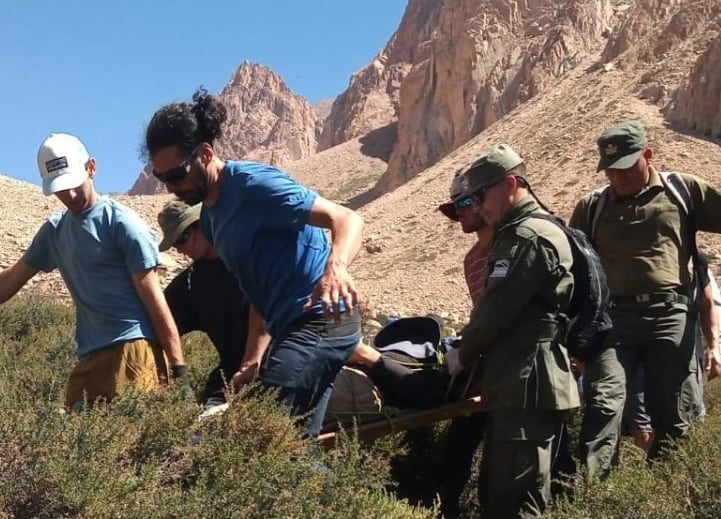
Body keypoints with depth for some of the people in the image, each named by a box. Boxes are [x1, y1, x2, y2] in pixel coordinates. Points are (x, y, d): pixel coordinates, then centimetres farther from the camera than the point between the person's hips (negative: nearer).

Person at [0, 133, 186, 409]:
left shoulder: (123, 223, -5)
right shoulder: (54, 231, 15)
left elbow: (152, 297, -7)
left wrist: (178, 366, -9)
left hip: (132, 347, -7)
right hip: (88, 355, 7)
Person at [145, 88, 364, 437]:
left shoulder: (253, 183, -13)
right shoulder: (210, 216, 15)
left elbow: (347, 219, -23)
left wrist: (335, 267, -43)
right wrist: (254, 354, 12)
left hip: (321, 316, -10)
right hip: (291, 327, 10)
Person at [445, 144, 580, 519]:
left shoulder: (529, 237, -16)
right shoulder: (518, 233, 19)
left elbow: (497, 308, -17)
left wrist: (464, 354, -2)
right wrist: (474, 352, 11)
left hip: (528, 386, -11)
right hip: (514, 384, 11)